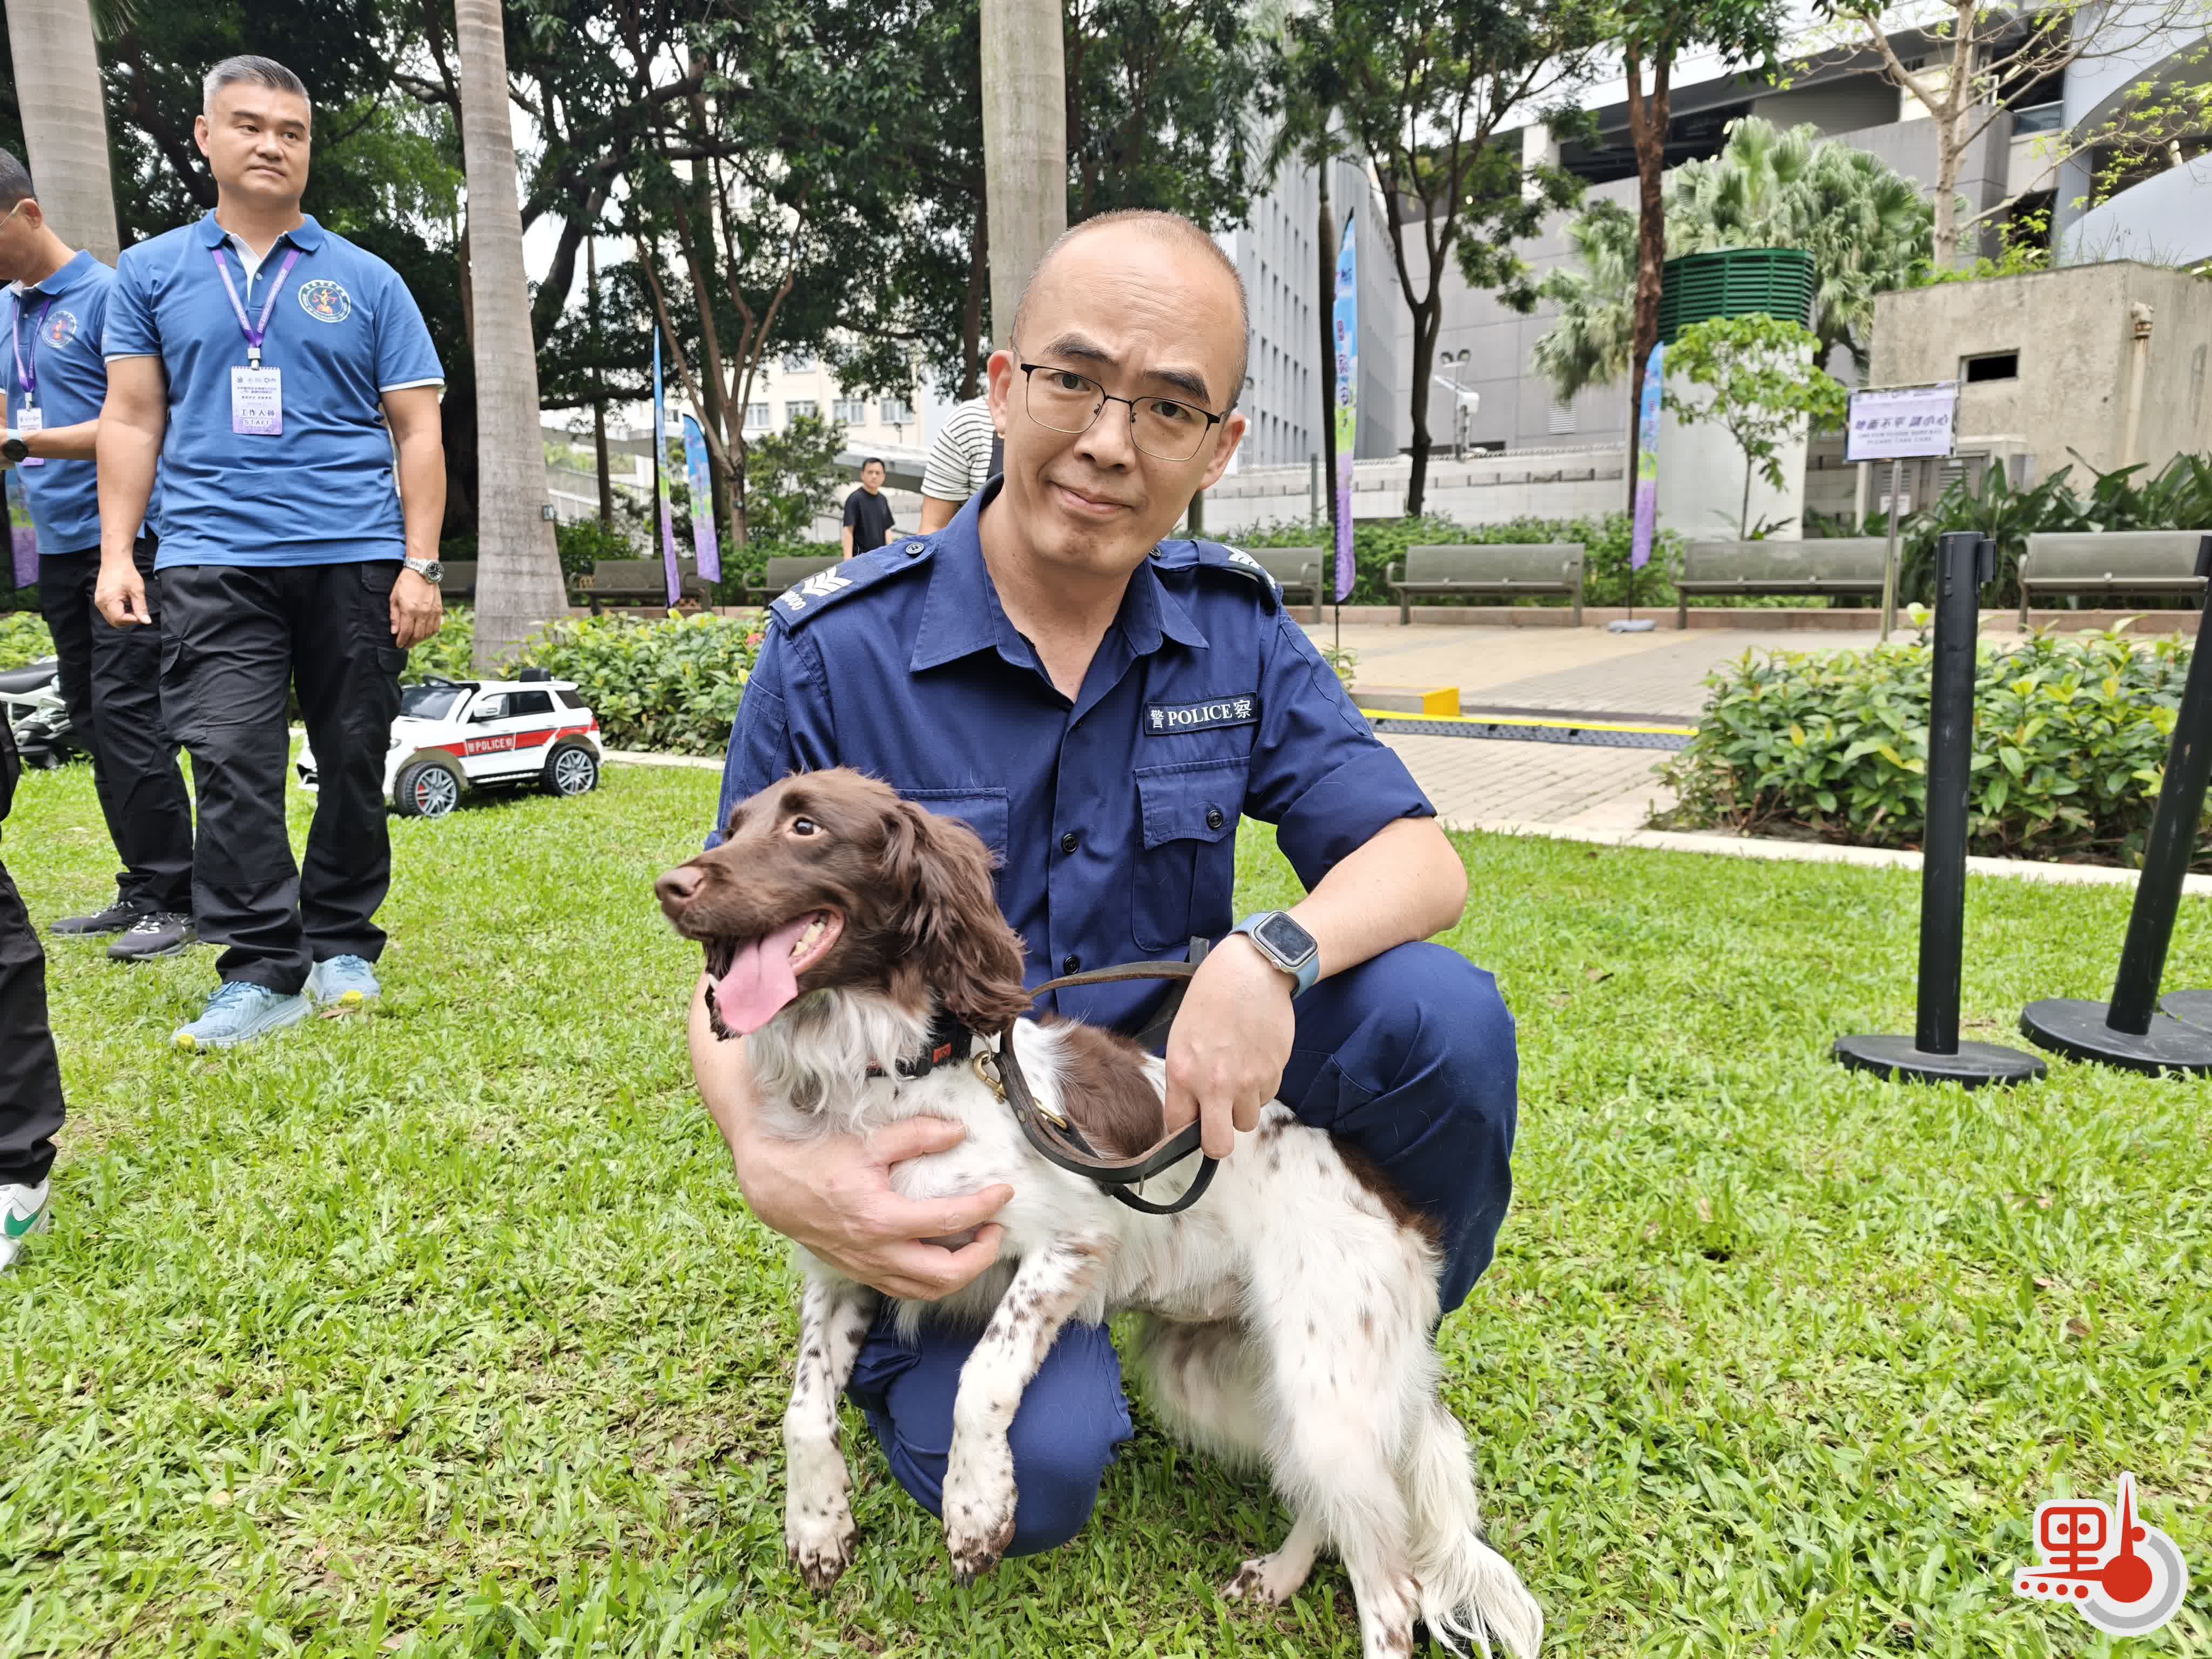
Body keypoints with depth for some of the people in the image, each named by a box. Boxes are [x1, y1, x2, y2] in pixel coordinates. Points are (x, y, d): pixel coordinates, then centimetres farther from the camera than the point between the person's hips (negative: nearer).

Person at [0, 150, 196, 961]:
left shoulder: (107, 294, -6)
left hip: (122, 538, -8)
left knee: (127, 715, -10)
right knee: (95, 723, 9)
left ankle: (171, 898, -4)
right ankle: (140, 892, 15)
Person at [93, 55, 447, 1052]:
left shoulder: (365, 281, 10)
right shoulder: (153, 273, 14)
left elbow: (416, 430, 6)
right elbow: (132, 421, 13)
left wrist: (420, 565, -3)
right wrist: (116, 554, 3)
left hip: (354, 557, 0)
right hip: (212, 561, 1)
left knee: (356, 761, 4)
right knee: (230, 763, -7)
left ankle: (342, 945, 18)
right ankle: (260, 974, -2)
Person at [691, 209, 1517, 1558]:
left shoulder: (1235, 632, -3)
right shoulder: (833, 657, -13)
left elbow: (1421, 861, -8)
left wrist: (1271, 953, -30)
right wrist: (774, 1167, -30)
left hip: (1176, 1085, 3)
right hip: (949, 1152, -2)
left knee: (1443, 1015, -22)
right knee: (1036, 1469, -25)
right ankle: (895, 1340, 12)